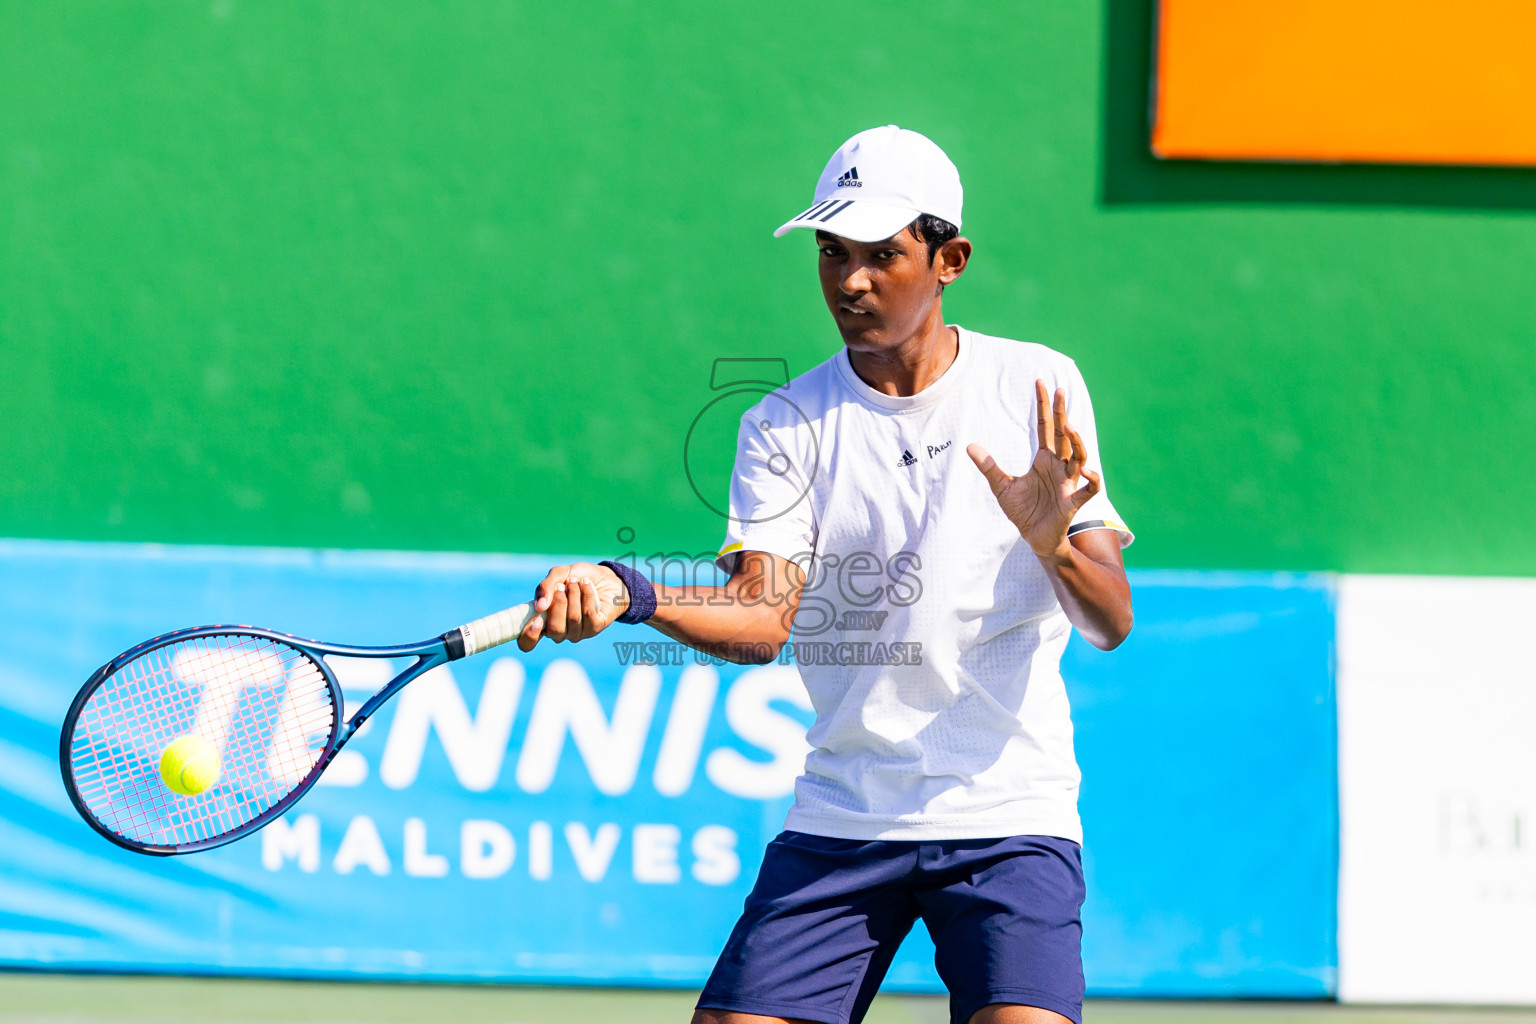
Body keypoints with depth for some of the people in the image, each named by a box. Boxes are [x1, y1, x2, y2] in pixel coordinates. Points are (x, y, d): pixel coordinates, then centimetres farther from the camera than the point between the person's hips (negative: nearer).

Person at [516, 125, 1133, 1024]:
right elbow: (762, 618, -10)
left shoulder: (1038, 388, 0)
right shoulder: (784, 426, 4)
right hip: (838, 822, 2)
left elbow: (1111, 623, -3)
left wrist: (1053, 543, -25)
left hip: (1009, 815, -2)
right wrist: (622, 594, -28)